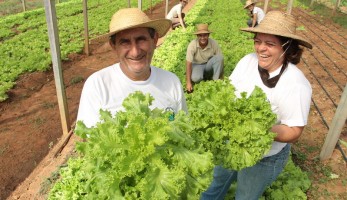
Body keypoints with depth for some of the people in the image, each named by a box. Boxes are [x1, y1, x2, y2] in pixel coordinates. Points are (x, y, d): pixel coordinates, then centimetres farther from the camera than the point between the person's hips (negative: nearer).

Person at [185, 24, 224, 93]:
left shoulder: (214, 43, -21)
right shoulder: (192, 45, -26)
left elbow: (220, 60, -12)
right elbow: (188, 64, -25)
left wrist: (221, 78, -12)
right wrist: (188, 83, -27)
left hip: (209, 64, 2)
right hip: (197, 65, -2)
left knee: (219, 57, -28)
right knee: (195, 78, -33)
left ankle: (216, 80, -13)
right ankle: (205, 75, 3)